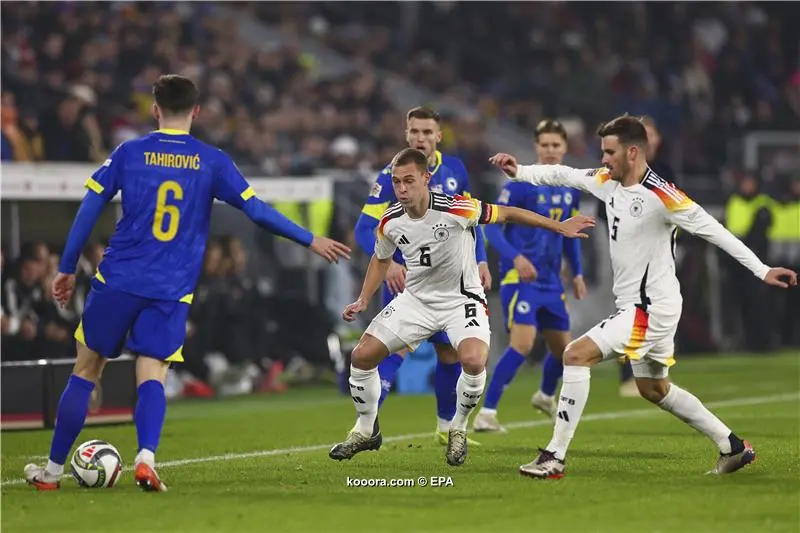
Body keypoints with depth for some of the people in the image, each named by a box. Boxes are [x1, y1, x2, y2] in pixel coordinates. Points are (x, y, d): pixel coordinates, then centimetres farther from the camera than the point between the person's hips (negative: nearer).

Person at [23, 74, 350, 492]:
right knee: (152, 375, 0)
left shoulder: (128, 154, 4)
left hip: (117, 282, 0)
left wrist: (67, 268, 11)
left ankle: (52, 469, 13)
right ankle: (146, 457, -26)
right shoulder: (212, 162, 3)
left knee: (86, 370, 9)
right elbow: (256, 210, 2)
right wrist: (311, 241, 12)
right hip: (172, 292, 0)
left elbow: (89, 209, 3)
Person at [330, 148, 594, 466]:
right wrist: (362, 302, 5)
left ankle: (459, 428, -3)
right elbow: (381, 260, 13)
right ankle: (366, 431, 18)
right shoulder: (389, 222, -9)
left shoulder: (455, 209, -24)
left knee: (473, 360, -31)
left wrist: (559, 226, -10)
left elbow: (505, 214, -12)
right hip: (416, 299, 4)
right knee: (362, 356, -5)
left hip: (461, 299, -4)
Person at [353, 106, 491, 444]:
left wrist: (480, 261, 6)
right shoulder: (392, 175, -12)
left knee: (451, 351, 9)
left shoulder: (455, 170, 2)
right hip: (405, 278, -5)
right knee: (397, 348, -18)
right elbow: (365, 229, -13)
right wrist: (387, 263, -28)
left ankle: (446, 427, 26)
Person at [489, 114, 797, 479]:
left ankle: (554, 458, -13)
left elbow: (712, 229, -20)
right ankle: (733, 447, 31)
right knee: (654, 389, 21)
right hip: (635, 303, 10)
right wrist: (519, 171, 2)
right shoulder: (608, 182, 3)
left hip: (651, 307, -10)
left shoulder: (660, 196, -21)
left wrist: (762, 270, -22)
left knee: (577, 355, -16)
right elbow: (562, 175, 16)